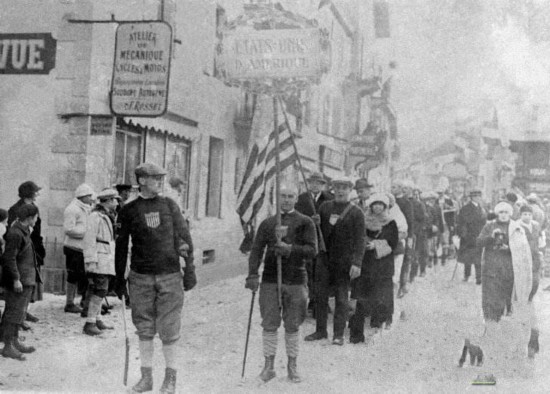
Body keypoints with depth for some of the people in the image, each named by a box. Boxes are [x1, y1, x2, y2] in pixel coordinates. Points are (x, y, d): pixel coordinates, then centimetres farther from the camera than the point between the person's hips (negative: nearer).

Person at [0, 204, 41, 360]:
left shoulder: (24, 231, 12)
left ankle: (15, 341, 26)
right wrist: (16, 279, -21)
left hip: (27, 279, 10)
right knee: (14, 312, -5)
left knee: (20, 311, 17)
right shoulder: (15, 233, -18)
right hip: (19, 280, -10)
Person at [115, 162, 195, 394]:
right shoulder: (129, 210, 2)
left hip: (170, 275, 0)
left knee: (169, 329, 1)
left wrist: (190, 269, 2)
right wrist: (119, 279, 6)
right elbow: (121, 247, 6)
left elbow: (184, 237, 7)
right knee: (144, 328, 7)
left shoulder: (169, 205, 6)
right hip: (141, 277, 0)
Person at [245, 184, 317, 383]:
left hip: (296, 281, -1)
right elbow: (256, 250, 5)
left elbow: (312, 250, -4)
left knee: (292, 326, 4)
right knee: (269, 324, 0)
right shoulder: (267, 223, 10)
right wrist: (252, 274, -8)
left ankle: (292, 365, 15)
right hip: (270, 281, 1)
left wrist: (291, 249, -20)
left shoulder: (305, 223, 5)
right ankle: (269, 365, 9)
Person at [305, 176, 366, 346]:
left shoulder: (356, 212, -3)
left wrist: (357, 263, -16)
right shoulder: (325, 207, 8)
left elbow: (359, 240, -8)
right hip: (324, 258, 3)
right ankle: (320, 330, 18)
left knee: (341, 298, 2)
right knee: (321, 296, 7)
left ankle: (339, 334, 8)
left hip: (343, 261, -3)